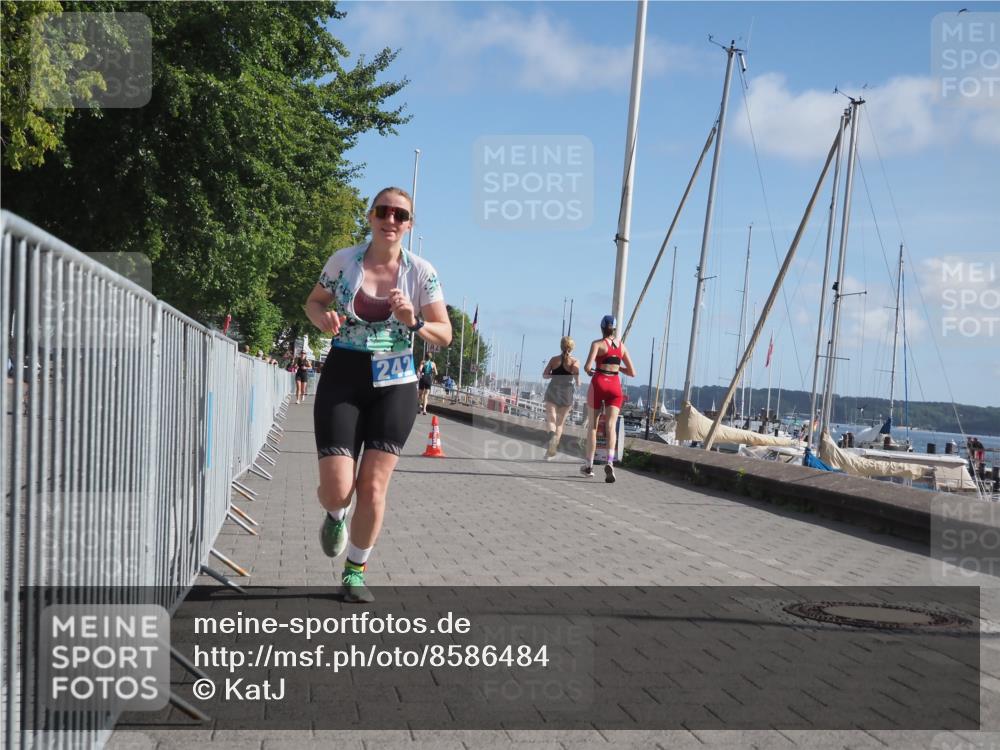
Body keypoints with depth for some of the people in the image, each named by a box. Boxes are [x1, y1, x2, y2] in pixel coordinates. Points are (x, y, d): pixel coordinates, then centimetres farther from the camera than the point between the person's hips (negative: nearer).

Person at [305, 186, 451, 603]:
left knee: (373, 487, -1)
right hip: (342, 379, 0)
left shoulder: (421, 272, -3)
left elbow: (444, 335, 1)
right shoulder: (344, 260, -3)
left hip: (394, 385, 0)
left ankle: (355, 572, 20)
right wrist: (323, 318, -11)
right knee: (336, 488, -9)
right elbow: (313, 301, 13)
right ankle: (335, 516, 31)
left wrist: (414, 322, -19)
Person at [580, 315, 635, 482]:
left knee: (592, 426, 12)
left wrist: (589, 371, 8)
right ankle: (610, 462, -31)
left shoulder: (597, 344, -3)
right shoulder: (621, 346, 10)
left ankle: (589, 466, 18)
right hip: (615, 386, 2)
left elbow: (587, 367, -15)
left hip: (598, 383, -2)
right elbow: (632, 373, 12)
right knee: (611, 426, -8)